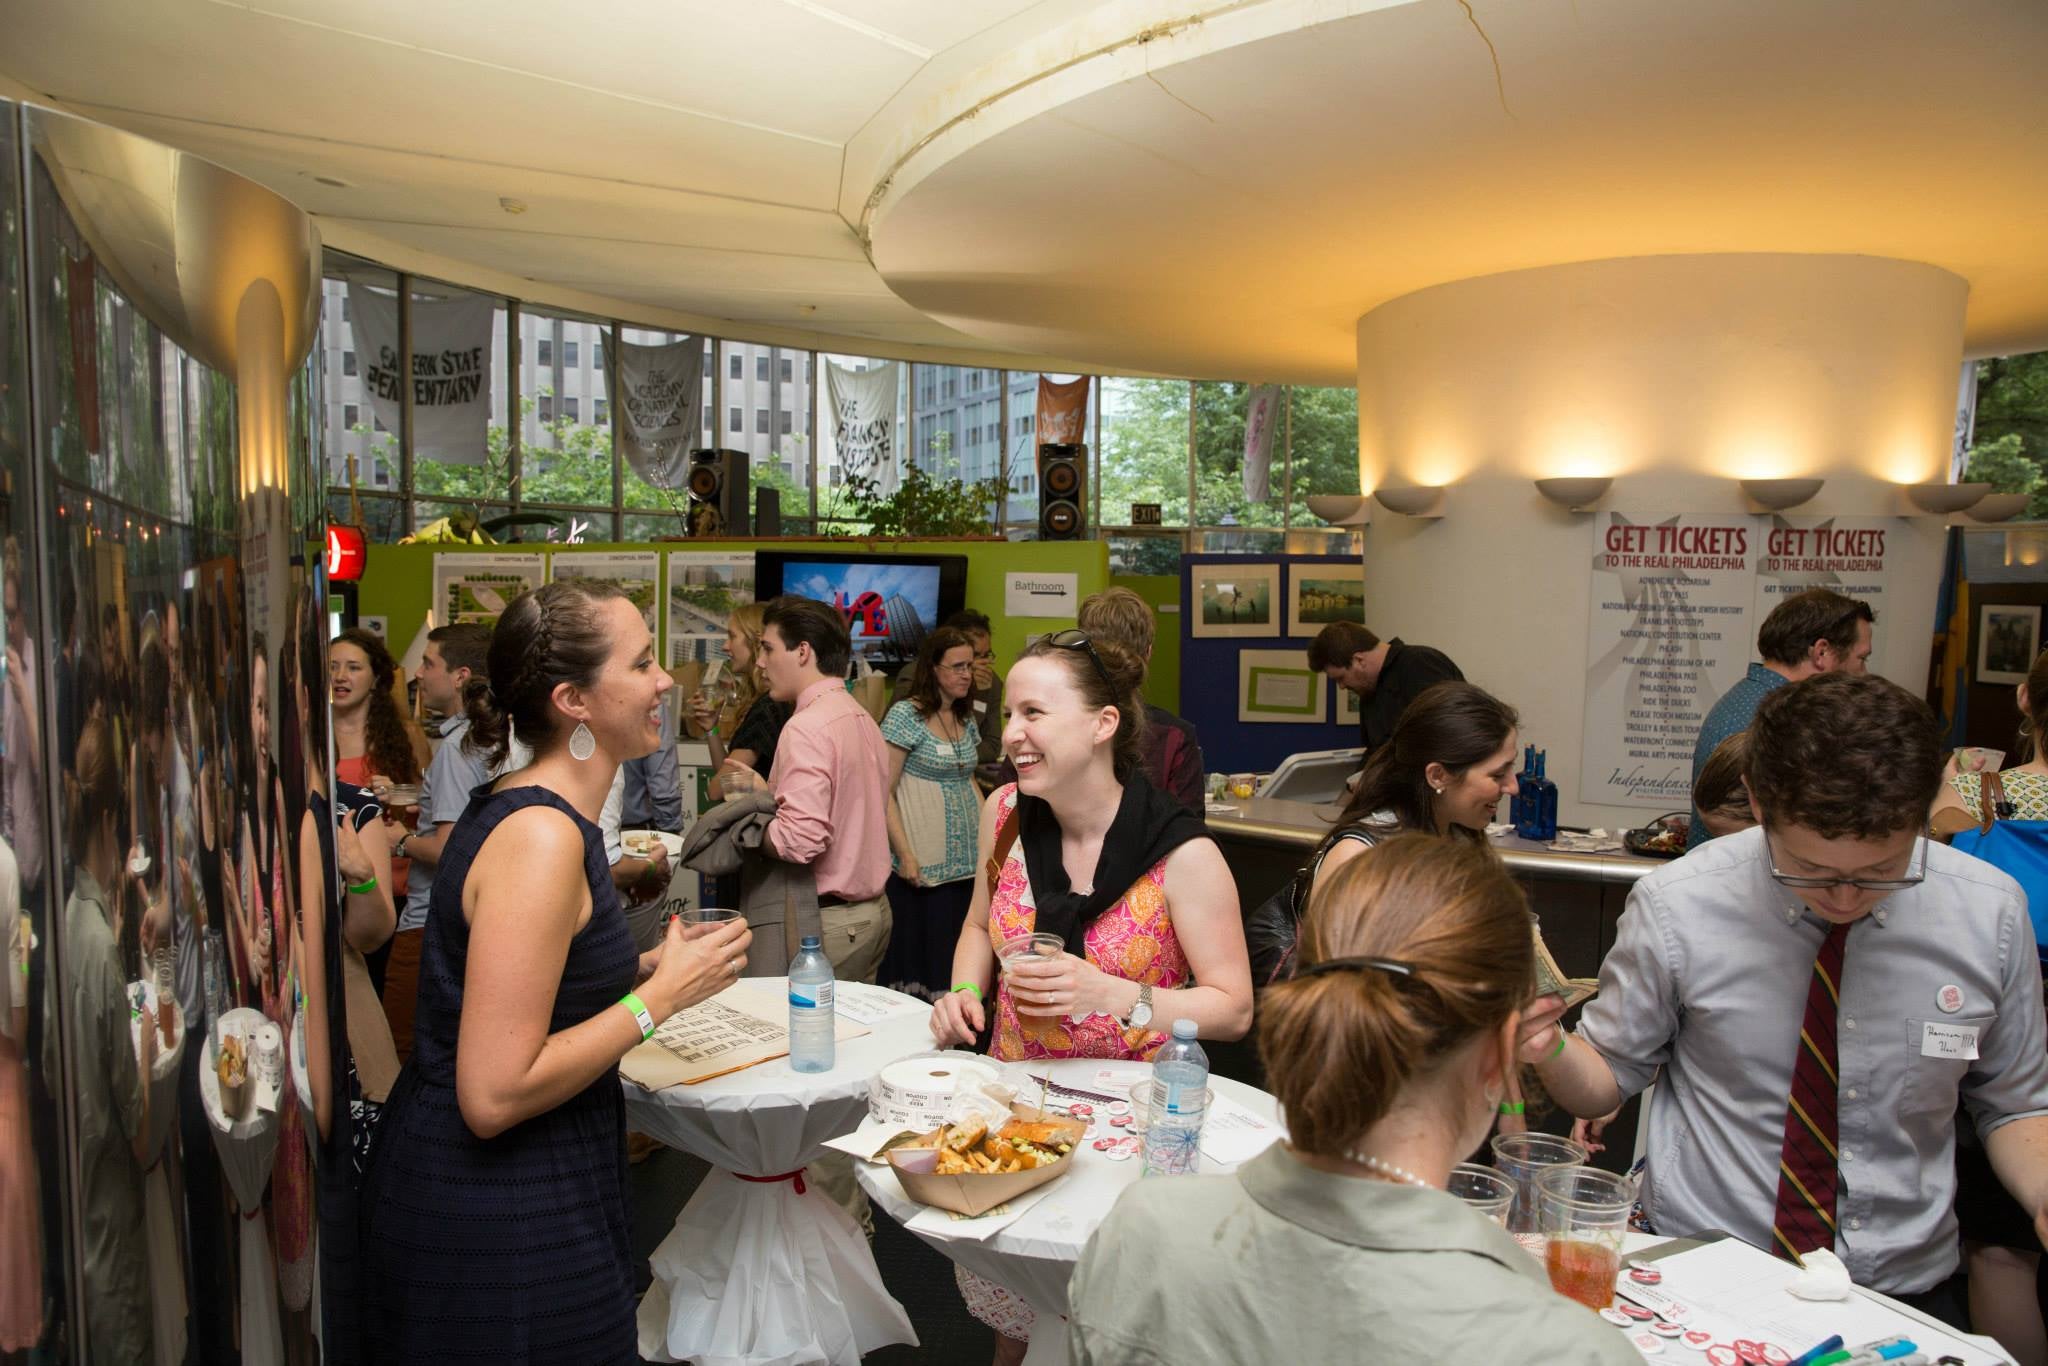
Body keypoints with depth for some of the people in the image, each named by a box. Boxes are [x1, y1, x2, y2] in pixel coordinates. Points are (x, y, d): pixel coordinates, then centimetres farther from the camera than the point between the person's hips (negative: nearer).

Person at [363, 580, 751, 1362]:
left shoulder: (522, 807, 4)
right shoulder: (541, 836, -25)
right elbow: (493, 1095, -27)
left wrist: (646, 967, 4)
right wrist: (661, 998, -19)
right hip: (498, 1228, -9)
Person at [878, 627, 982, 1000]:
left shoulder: (965, 719, 11)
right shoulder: (906, 714, -9)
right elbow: (884, 793, -12)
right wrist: (905, 855, -18)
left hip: (964, 863, 7)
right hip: (923, 867, -6)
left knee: (953, 961, 9)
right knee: (915, 955, 1)